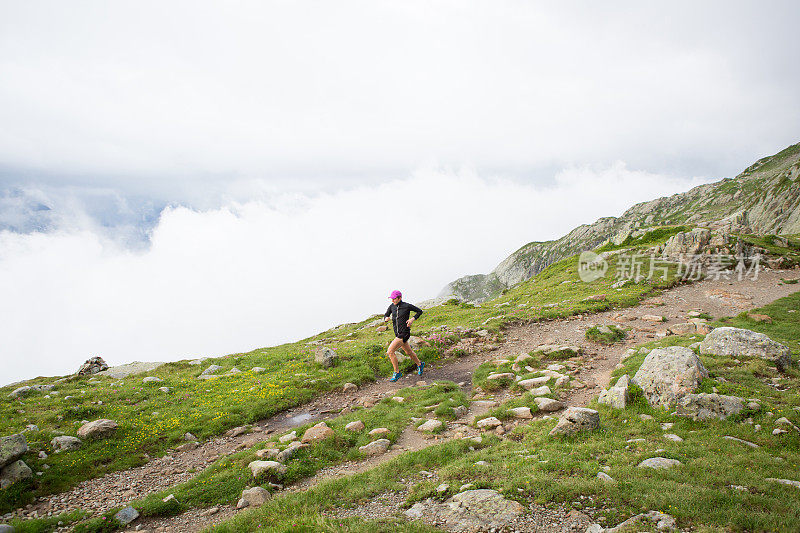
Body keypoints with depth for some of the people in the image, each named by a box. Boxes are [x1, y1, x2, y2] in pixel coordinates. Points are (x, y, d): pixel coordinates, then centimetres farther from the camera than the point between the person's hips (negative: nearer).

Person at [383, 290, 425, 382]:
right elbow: (386, 315, 12)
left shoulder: (407, 306, -13)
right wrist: (386, 318, -12)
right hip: (397, 333, 7)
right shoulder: (392, 306, 2)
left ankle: (397, 373, -1)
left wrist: (413, 319, -15)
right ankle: (420, 364, 48)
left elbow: (420, 311, -1)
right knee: (409, 352, 24)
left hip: (404, 333, -7)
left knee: (390, 352, -15)